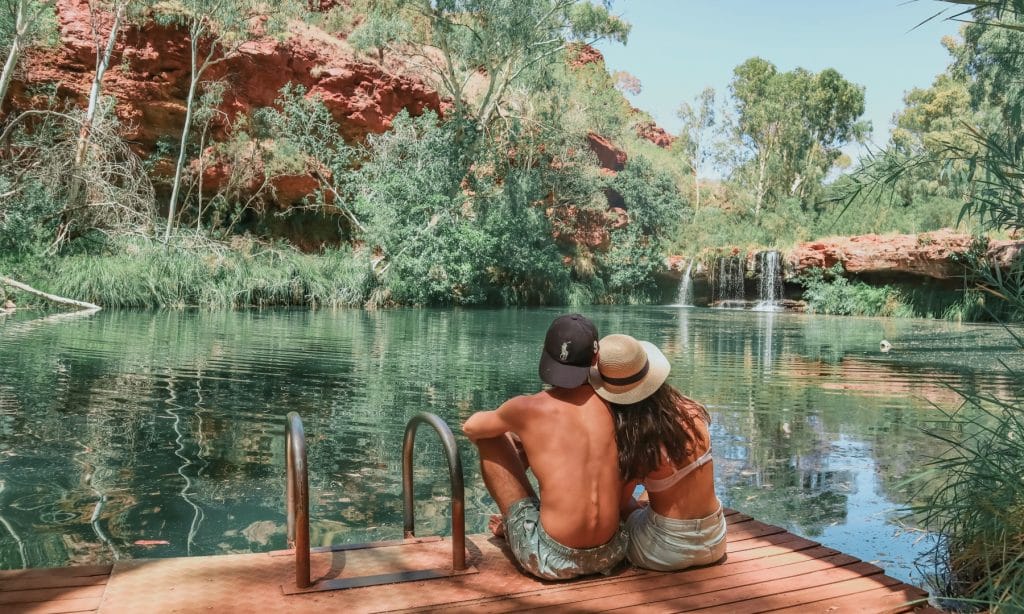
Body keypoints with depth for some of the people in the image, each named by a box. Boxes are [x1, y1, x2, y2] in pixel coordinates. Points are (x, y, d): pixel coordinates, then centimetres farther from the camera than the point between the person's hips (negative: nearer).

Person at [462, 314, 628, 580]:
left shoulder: (527, 408, -11)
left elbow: (471, 428, 9)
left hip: (551, 559, -4)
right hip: (609, 555, 5)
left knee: (490, 437, 8)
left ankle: (513, 523, 30)